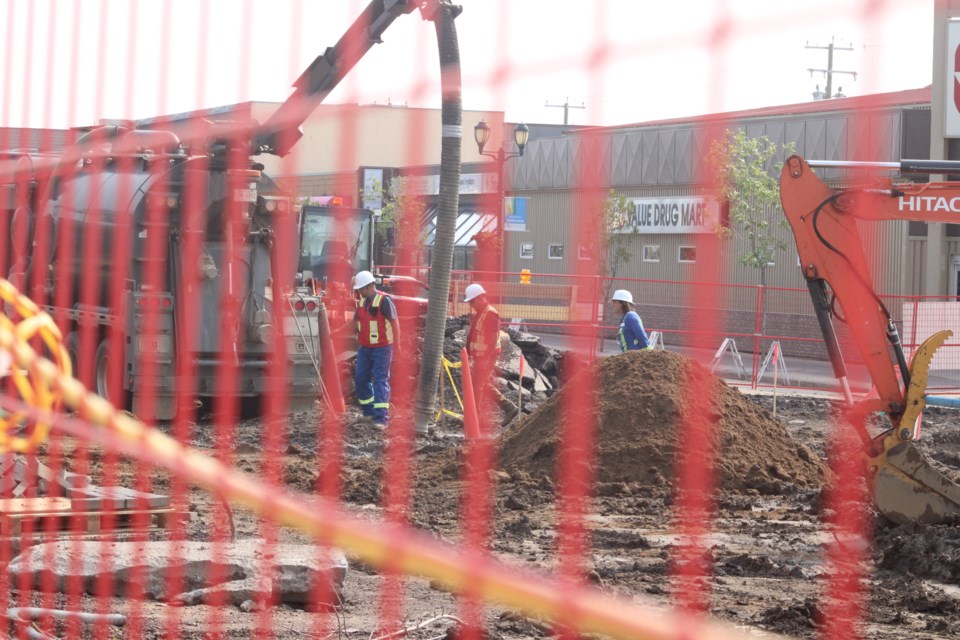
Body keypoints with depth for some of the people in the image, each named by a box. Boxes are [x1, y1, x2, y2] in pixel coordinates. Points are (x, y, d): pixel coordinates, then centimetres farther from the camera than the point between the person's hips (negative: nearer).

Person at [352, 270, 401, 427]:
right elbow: (356, 321, 21)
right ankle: (369, 411, 20)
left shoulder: (384, 300, -12)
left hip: (382, 348, -8)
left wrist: (396, 345, -15)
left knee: (380, 380, -10)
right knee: (360, 378, 7)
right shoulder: (362, 301, 11)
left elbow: (394, 323, -13)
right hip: (365, 348, 8)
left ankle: (381, 417, -14)